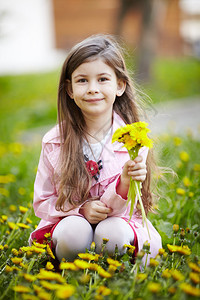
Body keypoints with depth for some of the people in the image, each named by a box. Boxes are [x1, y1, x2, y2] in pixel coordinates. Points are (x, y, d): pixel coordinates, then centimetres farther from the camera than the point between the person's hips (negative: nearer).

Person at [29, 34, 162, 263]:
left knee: (112, 232, -33)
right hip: (69, 221, 0)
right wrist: (80, 209, -18)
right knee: (74, 231, -34)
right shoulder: (54, 142, -5)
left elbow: (116, 209, -9)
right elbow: (42, 203, 1)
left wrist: (125, 185, -32)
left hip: (117, 221, 0)